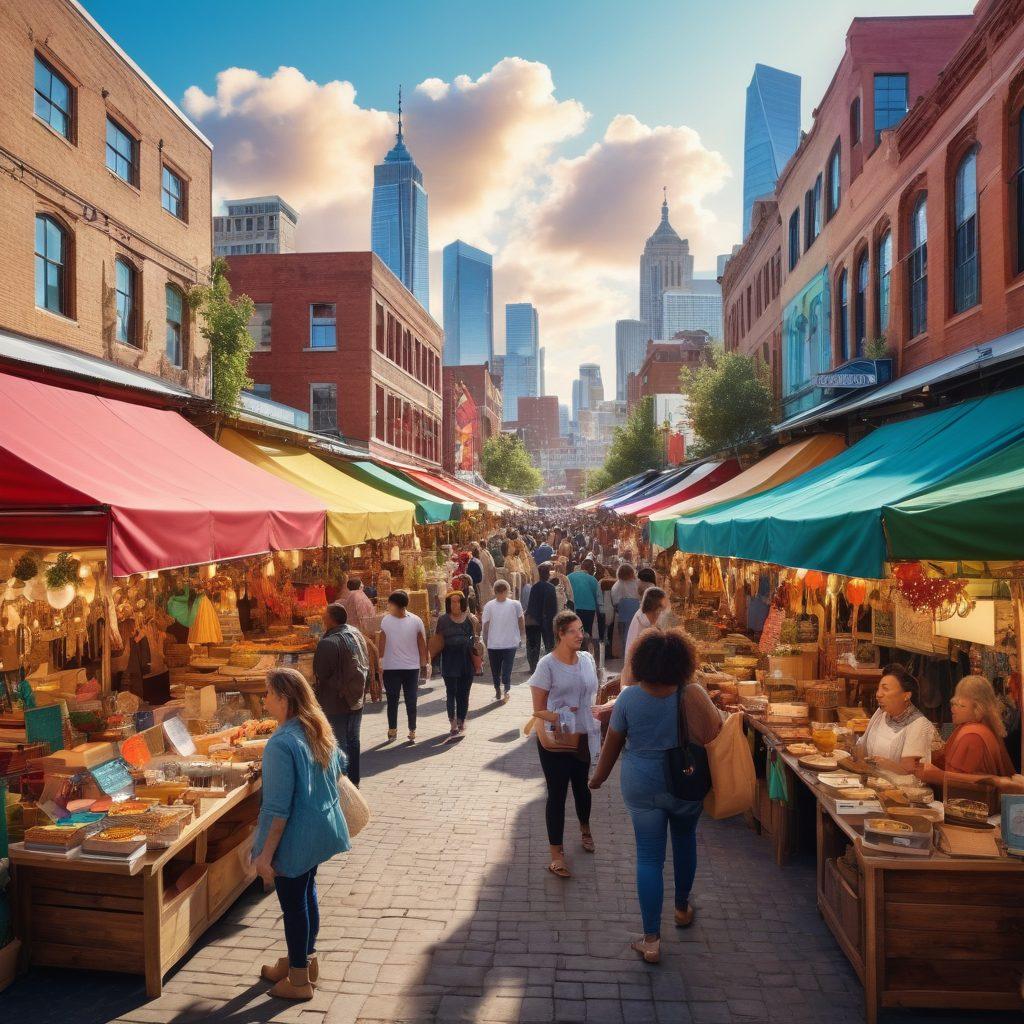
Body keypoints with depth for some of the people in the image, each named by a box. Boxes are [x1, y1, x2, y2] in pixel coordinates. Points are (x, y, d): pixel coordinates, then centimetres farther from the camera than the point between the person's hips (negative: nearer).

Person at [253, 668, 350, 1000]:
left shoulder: (281, 744, -28)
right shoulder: (319, 728, -3)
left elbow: (278, 809, -26)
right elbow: (339, 766, 15)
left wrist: (265, 855, -19)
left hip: (295, 838, -8)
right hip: (321, 829, 8)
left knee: (293, 902, 10)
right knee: (306, 892, 24)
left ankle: (299, 980, 27)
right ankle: (305, 959, 42)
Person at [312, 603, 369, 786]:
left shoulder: (328, 643, -23)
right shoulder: (356, 634, 2)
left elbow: (320, 675, -16)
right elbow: (367, 666, 11)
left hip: (336, 704, -7)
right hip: (356, 701, 8)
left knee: (339, 745, 3)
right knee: (353, 741, 17)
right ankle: (354, 781, 28)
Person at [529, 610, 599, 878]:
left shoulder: (587, 659, -1)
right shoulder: (547, 664, -17)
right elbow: (538, 709, -13)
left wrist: (595, 722, 3)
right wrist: (560, 719, -28)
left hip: (584, 737, 5)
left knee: (581, 785, 24)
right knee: (557, 793, 3)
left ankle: (585, 828, 50)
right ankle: (556, 853, 16)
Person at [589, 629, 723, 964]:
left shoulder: (629, 698, -14)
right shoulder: (693, 695, -17)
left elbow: (612, 743, -4)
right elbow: (715, 733, -9)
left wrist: (599, 776, 11)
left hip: (642, 789, -1)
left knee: (649, 858, 8)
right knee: (685, 840, 26)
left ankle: (651, 940, 11)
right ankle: (682, 908, 45)